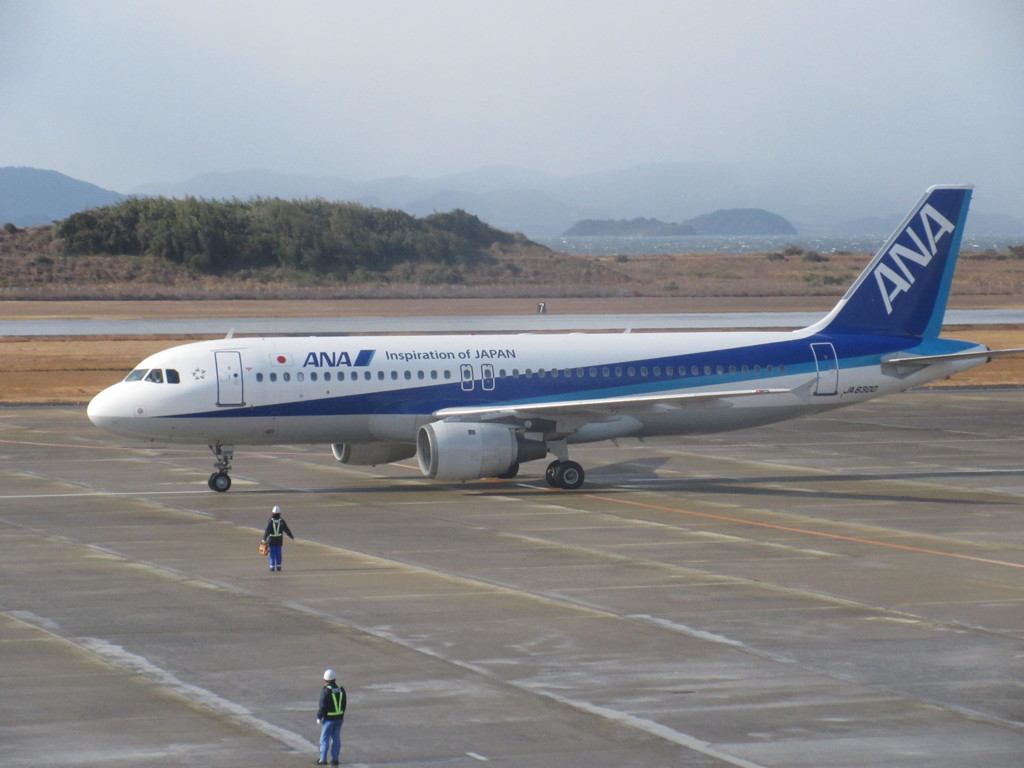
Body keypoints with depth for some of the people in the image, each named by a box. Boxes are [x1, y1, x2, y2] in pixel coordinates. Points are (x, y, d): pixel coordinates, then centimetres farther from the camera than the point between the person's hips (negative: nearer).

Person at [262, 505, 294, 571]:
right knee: (278, 553, 10)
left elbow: (267, 530, -18)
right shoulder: (281, 521, -5)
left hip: (271, 540, -2)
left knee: (272, 553, 3)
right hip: (279, 540, 2)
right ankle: (278, 566, 13)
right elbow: (287, 530, 1)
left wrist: (264, 539, -19)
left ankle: (272, 566, 0)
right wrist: (292, 537, 13)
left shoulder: (270, 521, -11)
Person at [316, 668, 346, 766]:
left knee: (324, 738, 1)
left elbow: (323, 706, -14)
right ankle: (335, 759, 11)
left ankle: (323, 759, 1)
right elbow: (344, 703, 12)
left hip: (329, 718, -6)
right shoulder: (341, 689, 5)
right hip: (339, 717, 6)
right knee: (336, 738, 10)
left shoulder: (325, 690, -14)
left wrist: (319, 717, -5)